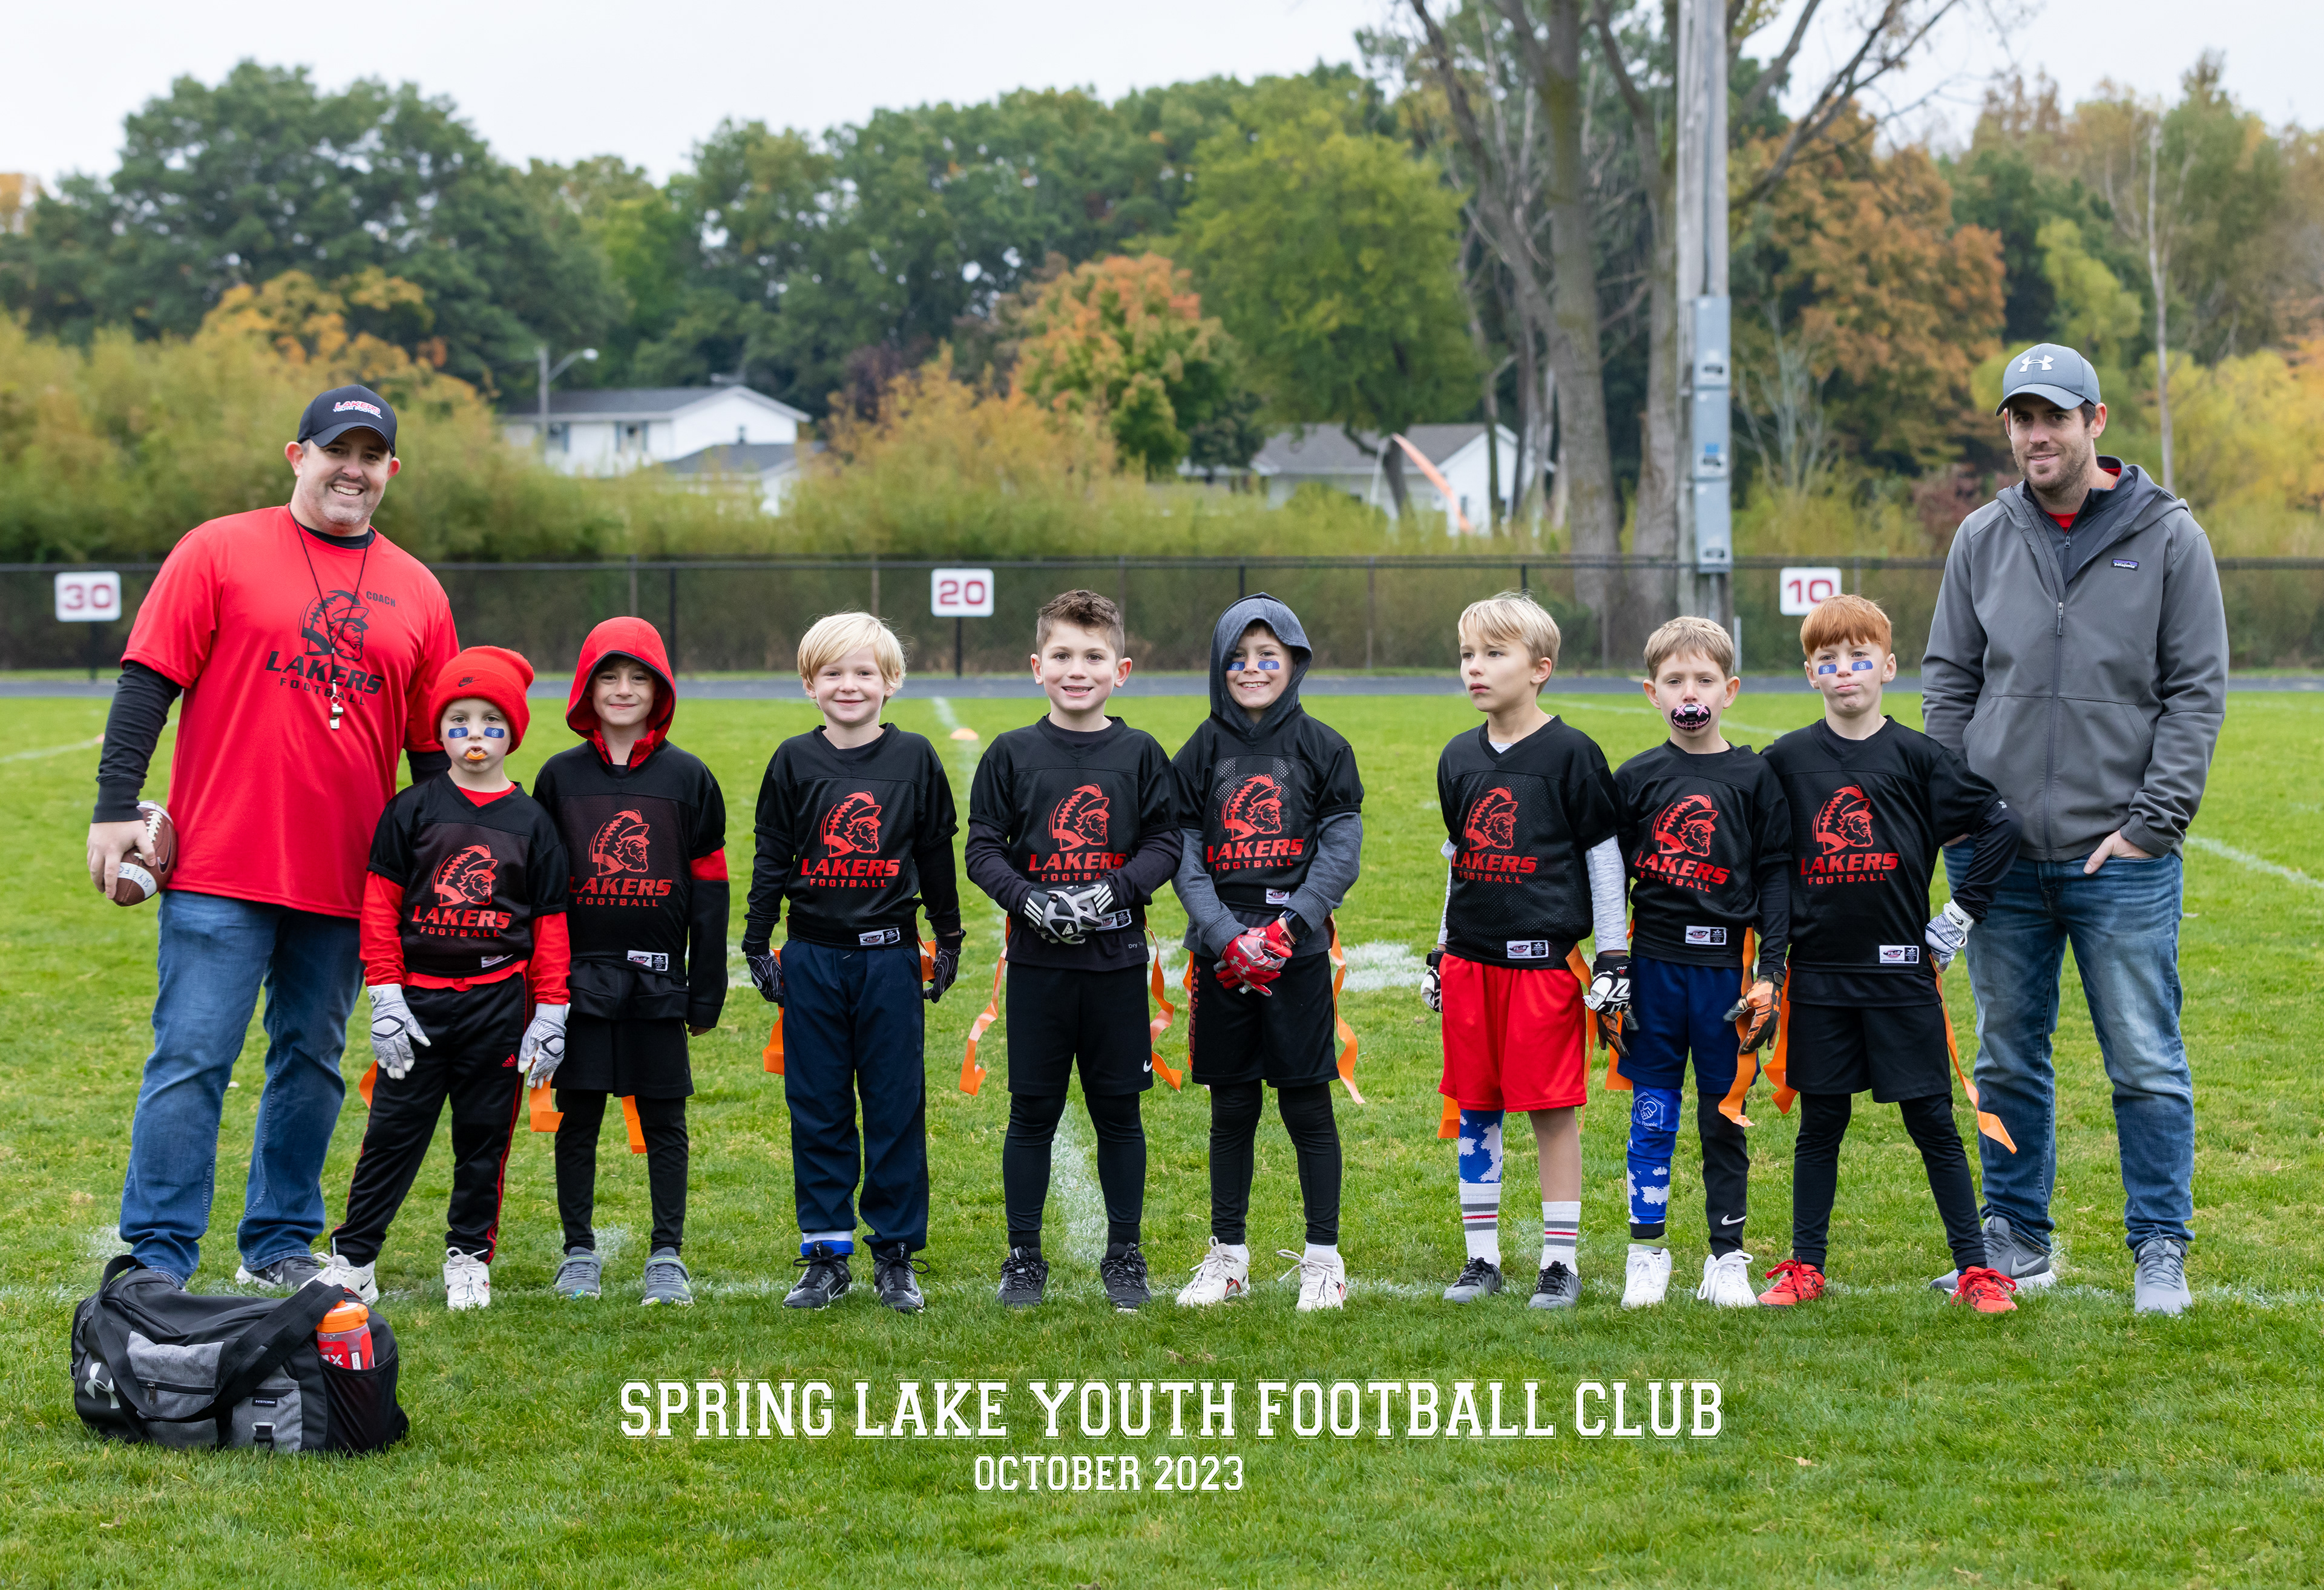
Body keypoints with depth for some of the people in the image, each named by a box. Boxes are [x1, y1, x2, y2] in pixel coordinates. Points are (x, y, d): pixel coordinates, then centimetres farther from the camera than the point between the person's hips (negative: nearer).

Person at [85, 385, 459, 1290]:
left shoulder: (417, 594, 11)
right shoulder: (219, 552, 1)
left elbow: (434, 748, 15)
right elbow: (147, 684, -3)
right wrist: (115, 807, -11)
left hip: (345, 882, 4)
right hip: (219, 872, -4)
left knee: (312, 1063, 11)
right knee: (191, 1060, -6)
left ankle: (280, 1245, 23)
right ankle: (157, 1258, -1)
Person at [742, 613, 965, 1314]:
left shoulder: (914, 758, 1)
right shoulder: (794, 762, 2)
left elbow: (937, 854, 8)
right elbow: (771, 858, 5)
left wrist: (949, 940, 11)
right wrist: (757, 947, 3)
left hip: (890, 958, 0)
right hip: (812, 958, 1)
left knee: (897, 1107, 3)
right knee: (817, 1110, 5)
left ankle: (895, 1255, 13)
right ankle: (826, 1255, 13)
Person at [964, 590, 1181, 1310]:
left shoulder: (1140, 754, 2)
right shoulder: (1012, 754, 1)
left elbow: (1165, 844, 0)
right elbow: (982, 849, 0)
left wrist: (1113, 891, -15)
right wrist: (1029, 900, -16)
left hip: (1117, 959, 0)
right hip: (1038, 961, 0)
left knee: (1118, 1111, 6)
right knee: (1032, 1112, 4)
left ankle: (1124, 1254, 19)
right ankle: (1024, 1257, 15)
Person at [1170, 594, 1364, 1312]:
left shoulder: (1322, 749, 2)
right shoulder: (1201, 753, 6)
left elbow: (1342, 853, -3)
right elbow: (1184, 856, 0)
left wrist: (1286, 928, -15)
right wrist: (1228, 937, -13)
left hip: (1299, 951, -2)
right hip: (1221, 953, 2)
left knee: (1307, 1105, 1)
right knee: (1231, 1109, 8)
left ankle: (1323, 1257, 9)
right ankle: (1228, 1256, 17)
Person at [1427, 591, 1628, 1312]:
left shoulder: (1571, 753, -5)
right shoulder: (1459, 758, 10)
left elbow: (1605, 857, -3)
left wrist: (1613, 959, -5)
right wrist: (1440, 953, 20)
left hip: (1543, 957, -5)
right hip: (1470, 956, 5)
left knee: (1553, 1110, -1)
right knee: (1474, 1109, 8)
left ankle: (1561, 1261, 7)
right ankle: (1481, 1257, 16)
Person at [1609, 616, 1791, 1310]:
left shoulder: (1755, 777, 2)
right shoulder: (1636, 778, 4)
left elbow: (1776, 875, 2)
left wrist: (1770, 972, -5)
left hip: (1727, 966, -1)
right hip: (1654, 964, 1)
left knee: (1725, 1120, 5)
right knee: (1652, 1118, 4)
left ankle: (1727, 1259, 14)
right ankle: (1647, 1253, 14)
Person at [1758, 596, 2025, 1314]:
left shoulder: (1916, 756, -2)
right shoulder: (1787, 760, 3)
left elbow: (2001, 824, 0)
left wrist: (1957, 920, -1)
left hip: (1901, 974, -1)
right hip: (1818, 977, 1)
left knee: (1932, 1121, 1)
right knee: (1820, 1124, 8)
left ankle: (1975, 1269, 7)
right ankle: (1804, 1267, 17)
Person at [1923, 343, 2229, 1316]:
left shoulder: (2169, 539, -1)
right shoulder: (1983, 541, 8)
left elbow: (2196, 693, -2)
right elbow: (1949, 685, 13)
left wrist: (2153, 824, -10)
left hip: (2123, 859, -3)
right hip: (2000, 858, 3)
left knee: (2146, 1064, -1)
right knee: (2008, 1061, 10)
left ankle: (2160, 1253, 9)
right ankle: (2016, 1243, 21)